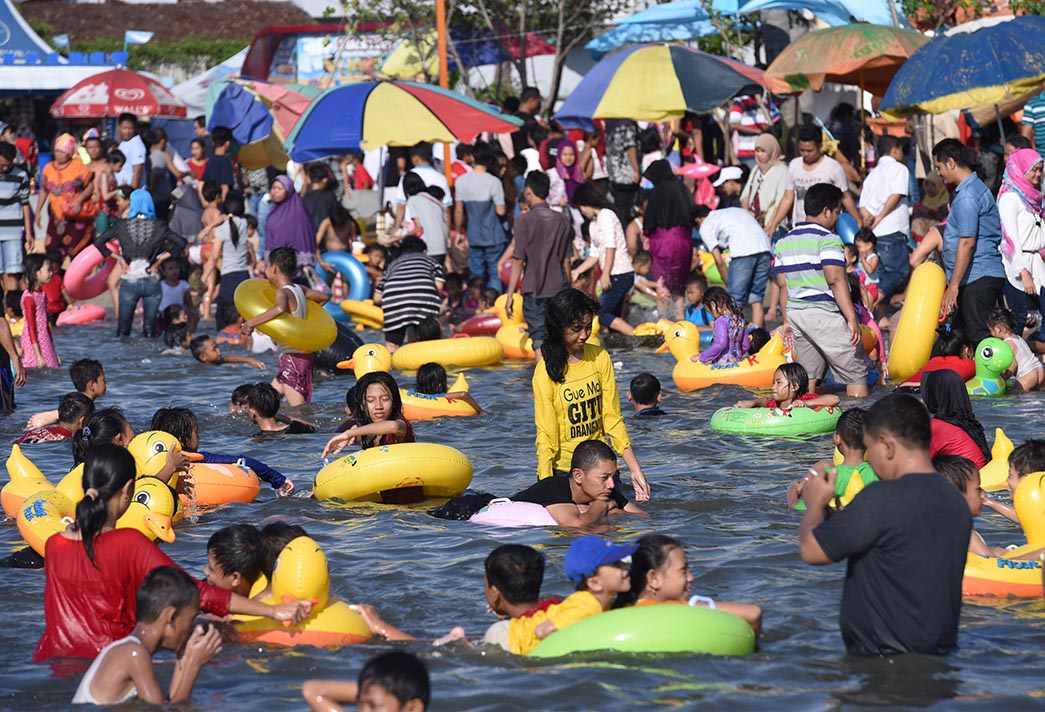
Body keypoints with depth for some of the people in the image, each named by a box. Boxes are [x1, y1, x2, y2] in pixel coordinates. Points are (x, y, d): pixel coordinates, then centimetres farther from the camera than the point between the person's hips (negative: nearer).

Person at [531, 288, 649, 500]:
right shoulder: (547, 371, -11)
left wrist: (635, 470, -3)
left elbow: (613, 419, 2)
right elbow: (546, 435, -12)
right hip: (562, 466, -4)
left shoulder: (600, 358, 2)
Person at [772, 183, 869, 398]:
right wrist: (852, 319, -20)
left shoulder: (784, 242, 13)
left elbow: (783, 284, 14)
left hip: (795, 313, 7)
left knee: (808, 376, 10)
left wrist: (787, 320, 19)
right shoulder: (827, 239, -10)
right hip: (825, 313, -7)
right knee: (855, 373, -2)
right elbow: (835, 279, -19)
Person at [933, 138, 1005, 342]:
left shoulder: (967, 197, -15)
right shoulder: (976, 188, 19)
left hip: (978, 279, -11)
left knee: (980, 337, -11)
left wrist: (953, 285, -21)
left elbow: (967, 243, -21)